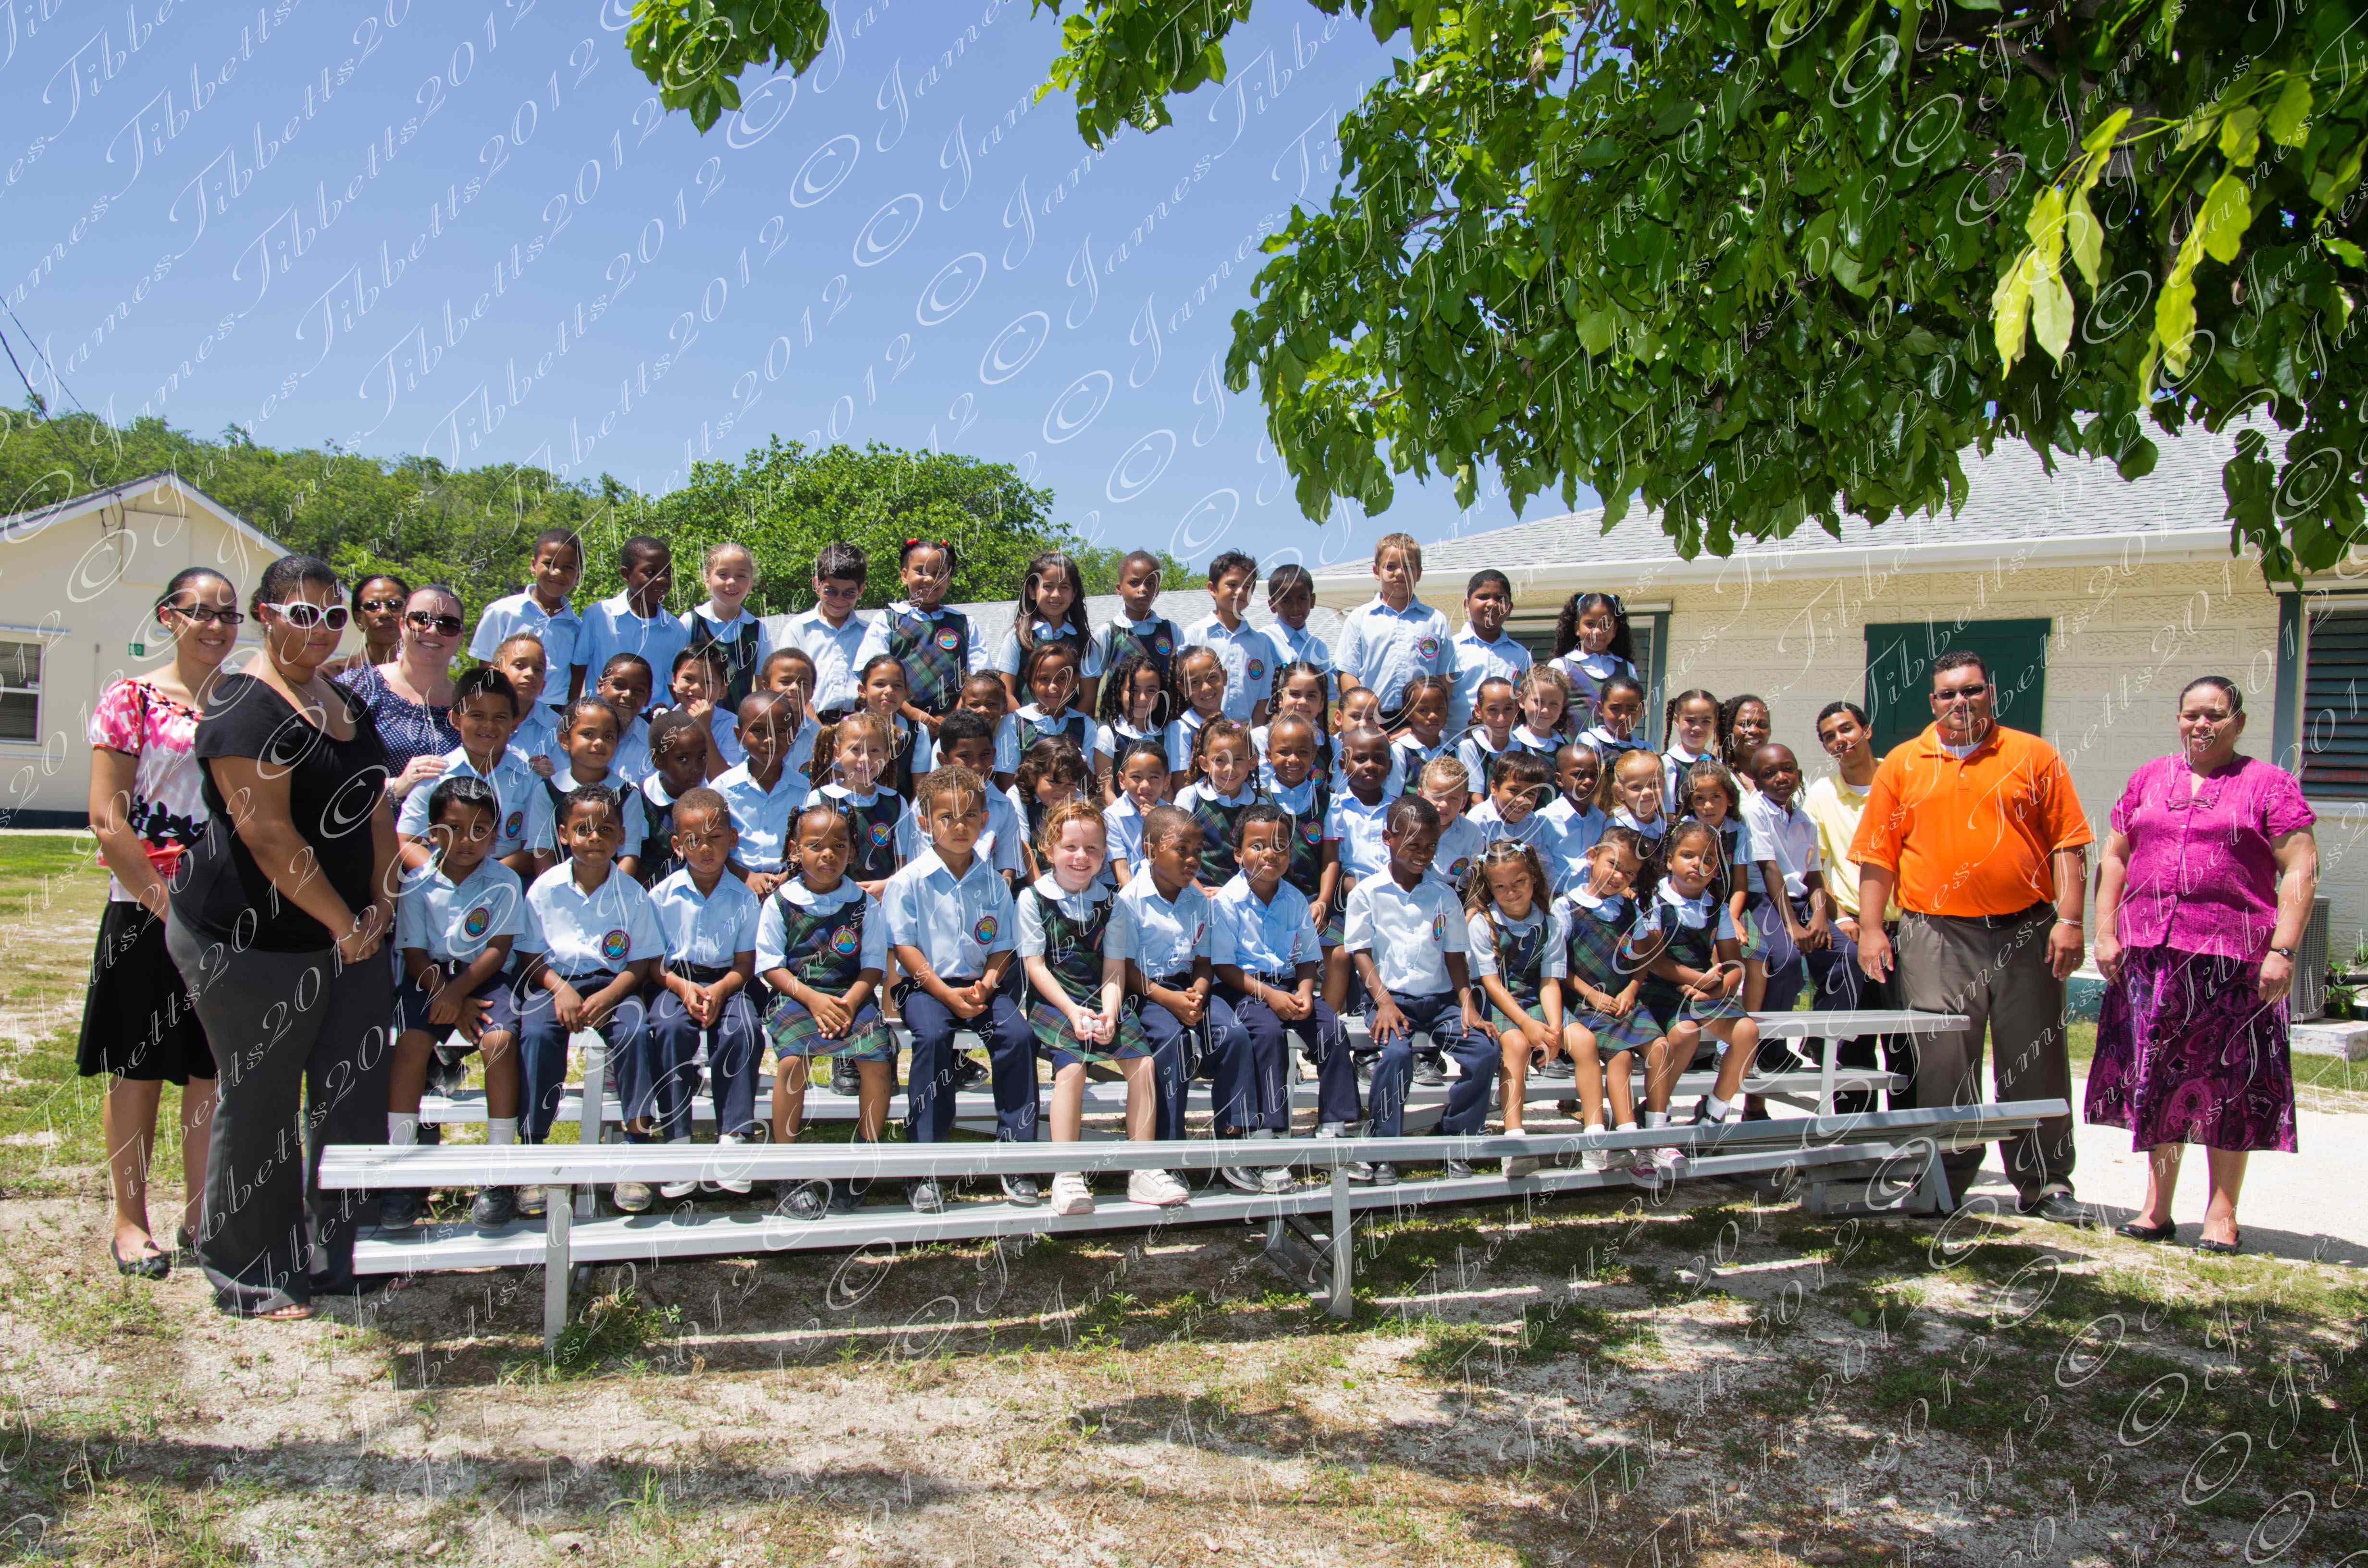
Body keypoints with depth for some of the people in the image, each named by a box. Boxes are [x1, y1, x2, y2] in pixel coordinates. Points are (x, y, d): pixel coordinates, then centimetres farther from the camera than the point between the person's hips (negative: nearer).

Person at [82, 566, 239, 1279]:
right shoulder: (131, 700, -3)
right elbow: (108, 821, -8)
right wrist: (167, 904, -13)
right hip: (146, 913, -4)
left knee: (215, 1070, 8)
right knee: (138, 1070, 4)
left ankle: (200, 1214, 19)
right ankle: (130, 1221, 16)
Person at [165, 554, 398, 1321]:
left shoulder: (347, 705, 14)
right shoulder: (248, 706, -14)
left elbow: (374, 811, 16)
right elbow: (266, 833, -20)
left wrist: (380, 907, 3)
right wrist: (343, 921, -15)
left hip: (349, 936, 8)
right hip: (253, 940, -8)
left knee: (355, 1091, 8)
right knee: (259, 1102, 3)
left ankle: (345, 1254, 21)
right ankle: (247, 1277, 18)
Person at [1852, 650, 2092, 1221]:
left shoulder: (2034, 757, 7)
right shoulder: (1903, 764, 9)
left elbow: (2067, 844, 3)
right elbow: (1878, 853, 7)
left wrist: (2069, 919, -6)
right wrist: (1870, 928, -1)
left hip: (2024, 933, 0)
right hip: (1937, 937, 0)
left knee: (2035, 1061, 6)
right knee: (1942, 1063, 0)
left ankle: (2045, 1182, 16)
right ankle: (1946, 1178, 11)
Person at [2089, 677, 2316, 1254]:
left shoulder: (2268, 785, 2)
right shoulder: (2150, 779, 14)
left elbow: (2300, 870, -4)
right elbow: (2114, 857, 15)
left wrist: (2282, 950, -13)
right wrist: (2105, 933, 5)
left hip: (2233, 957, -4)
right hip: (2148, 952, 4)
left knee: (2229, 1084, 1)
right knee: (2157, 1079, 8)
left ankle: (2222, 1212, 11)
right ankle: (2157, 1207, 17)